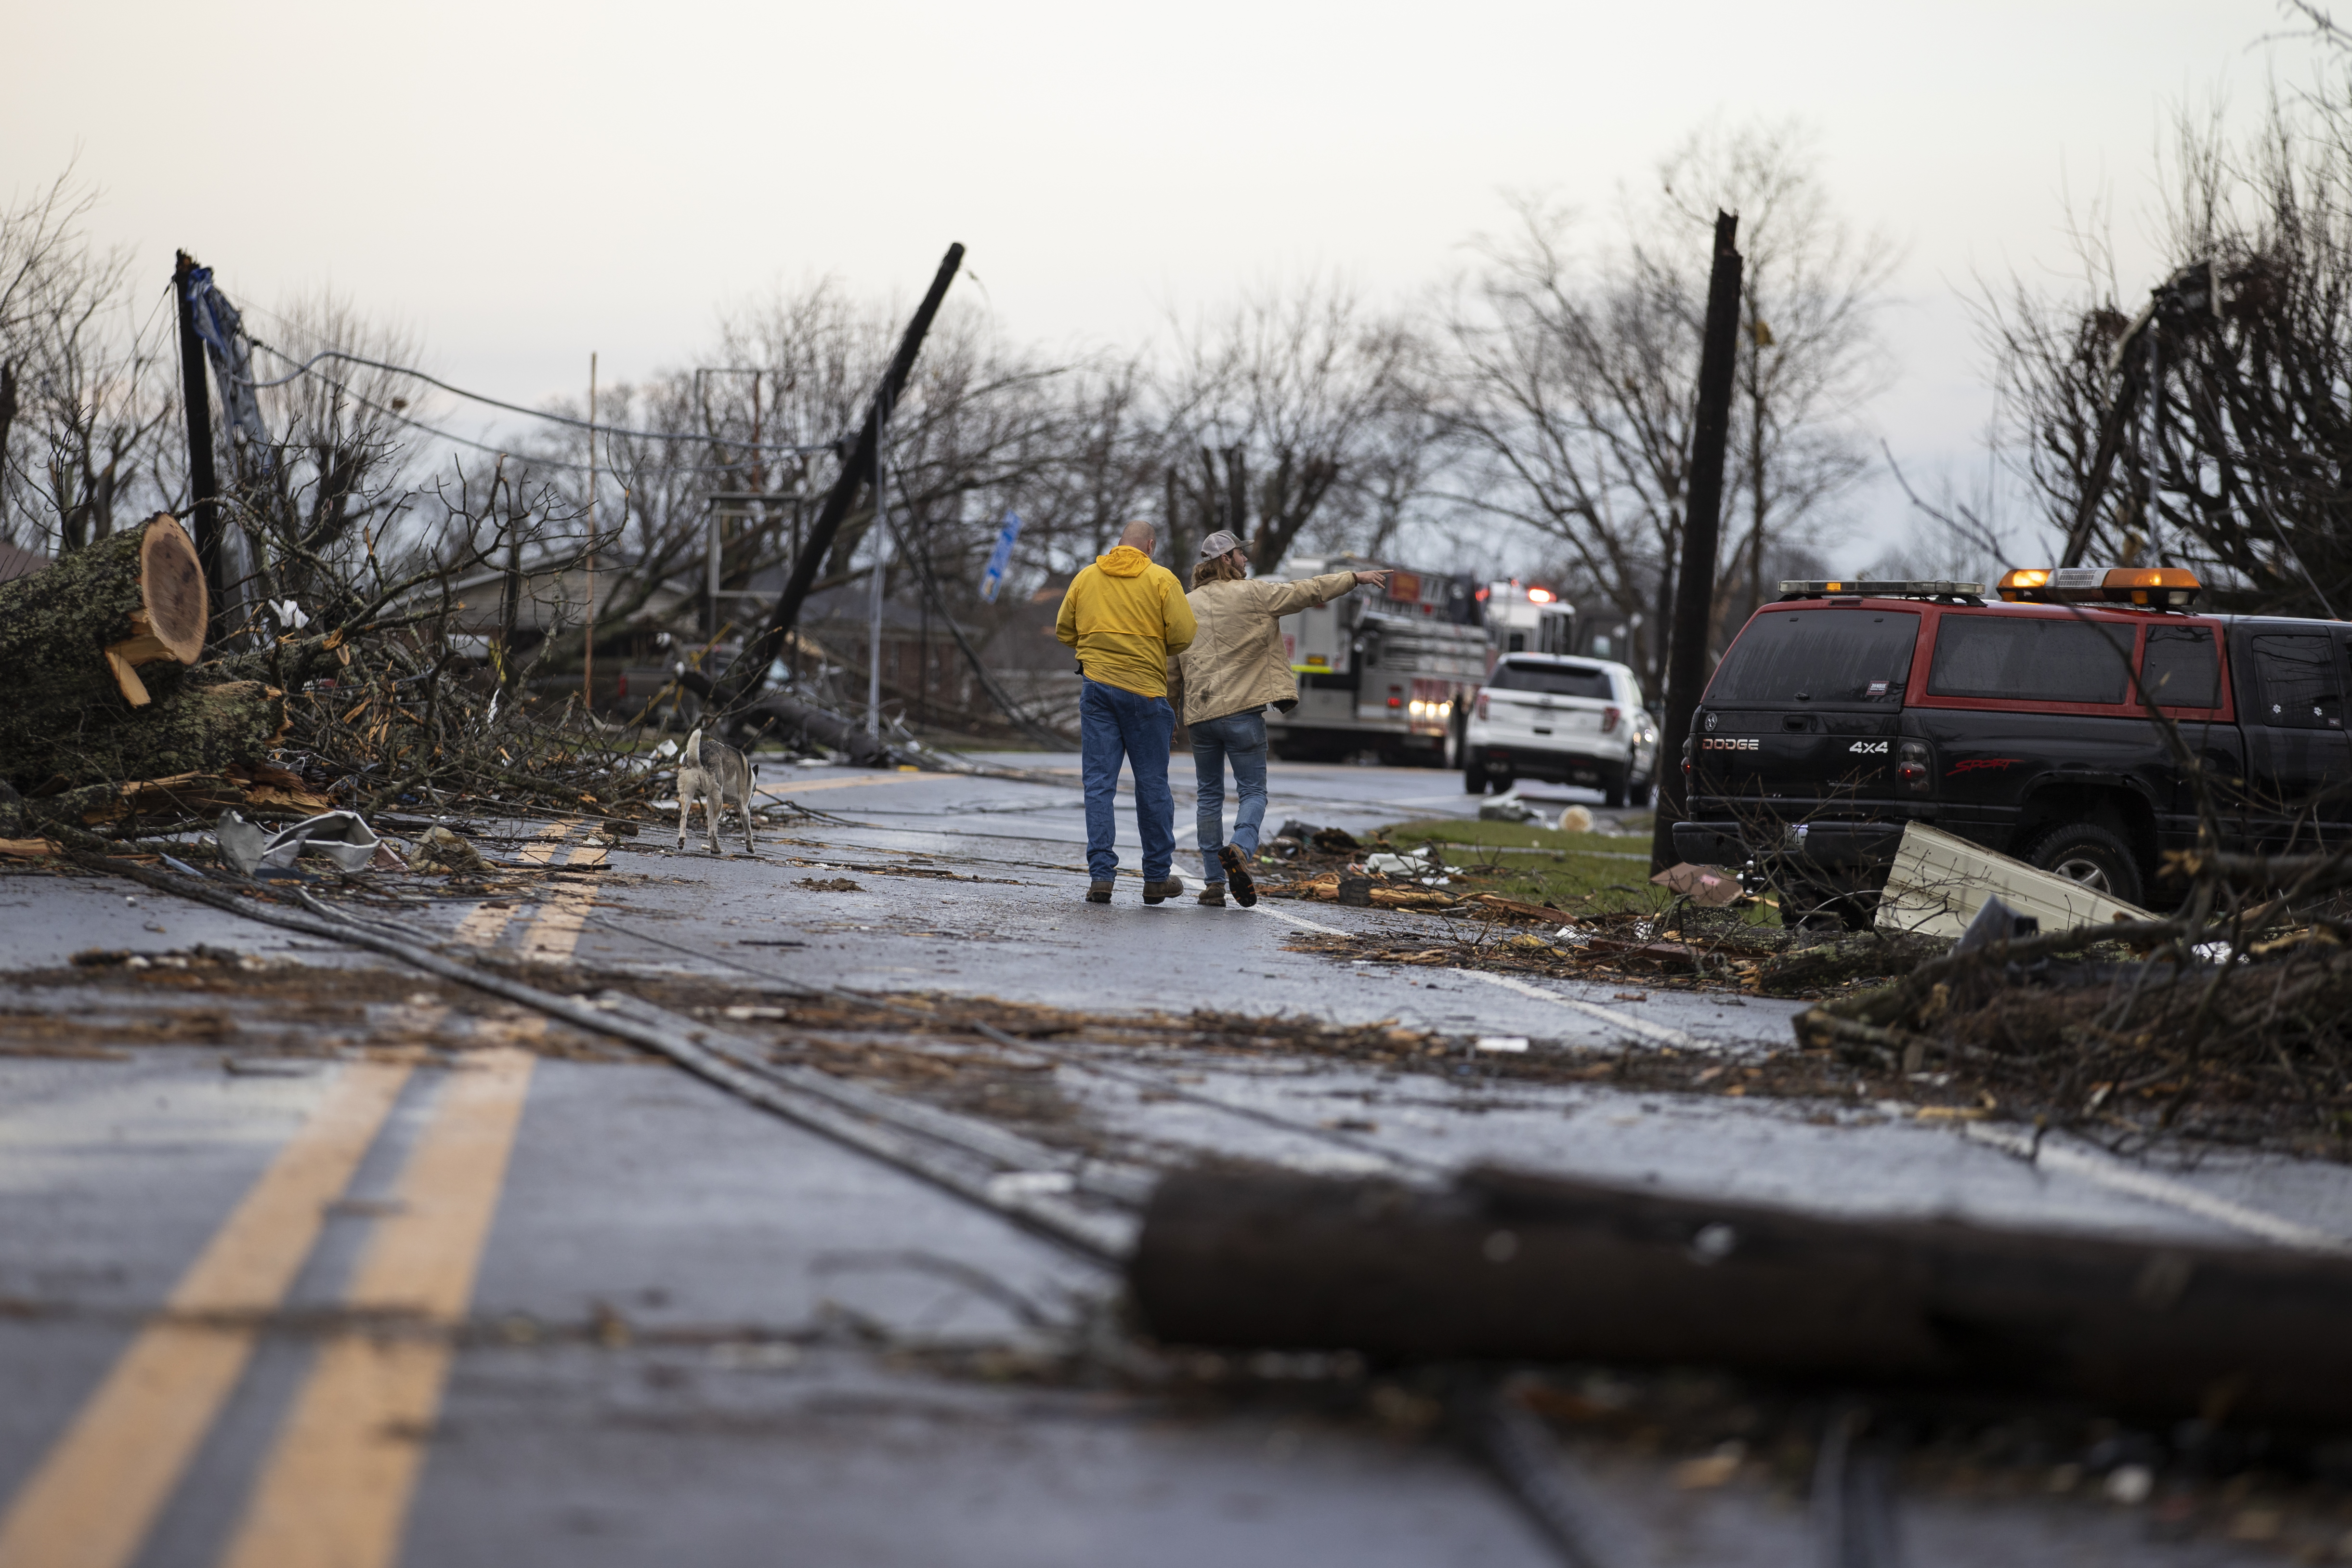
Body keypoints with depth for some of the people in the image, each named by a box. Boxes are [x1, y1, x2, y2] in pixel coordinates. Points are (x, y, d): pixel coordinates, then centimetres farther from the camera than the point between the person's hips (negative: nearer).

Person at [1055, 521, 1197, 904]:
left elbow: (1065, 631, 12)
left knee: (1099, 784, 2)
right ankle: (1157, 878, 14)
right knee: (1152, 785, 7)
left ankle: (1101, 875, -7)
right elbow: (1183, 634, -8)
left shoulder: (1086, 577, 8)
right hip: (1146, 687, -2)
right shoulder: (1162, 579, -1)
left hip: (1097, 686, 2)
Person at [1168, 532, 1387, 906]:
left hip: (1200, 714, 4)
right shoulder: (1251, 594, -4)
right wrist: (1355, 578, 11)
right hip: (1243, 709, -4)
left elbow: (1172, 665, 12)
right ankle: (1240, 848, -27)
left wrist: (1171, 710, 25)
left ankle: (1213, 881, 7)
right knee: (1253, 792, 2)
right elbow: (1307, 592, 1)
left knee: (1210, 795, 12)